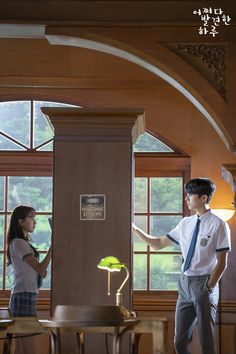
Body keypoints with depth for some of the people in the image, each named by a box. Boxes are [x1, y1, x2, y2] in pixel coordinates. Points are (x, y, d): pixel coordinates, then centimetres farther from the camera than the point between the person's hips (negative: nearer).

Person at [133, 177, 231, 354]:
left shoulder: (218, 225, -10)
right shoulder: (186, 223, 9)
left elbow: (222, 263, -10)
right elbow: (158, 244, 17)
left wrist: (208, 288, -12)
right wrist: (135, 229, 9)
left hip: (204, 284, -6)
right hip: (185, 284, 6)